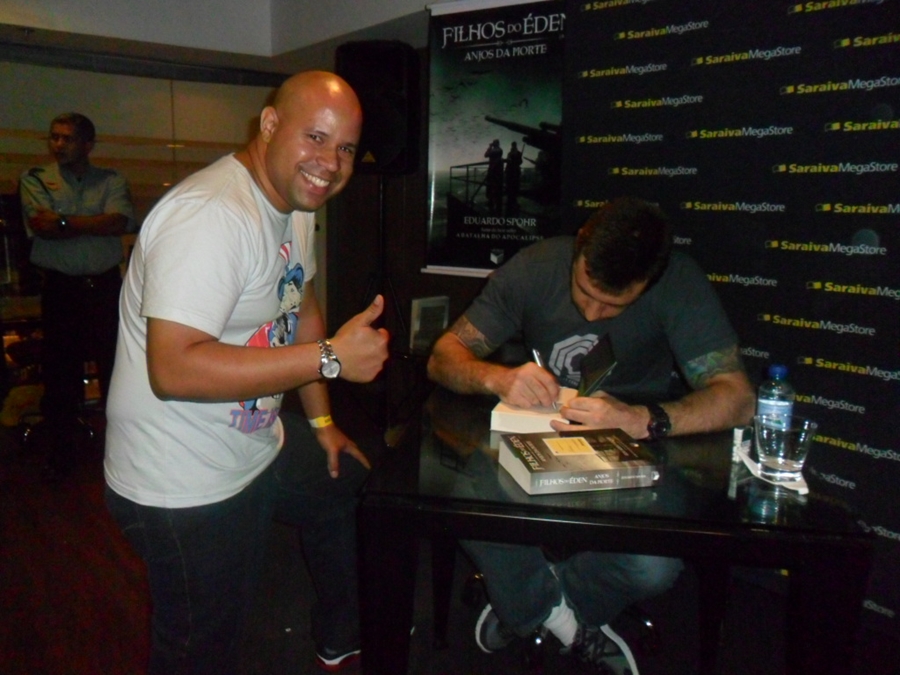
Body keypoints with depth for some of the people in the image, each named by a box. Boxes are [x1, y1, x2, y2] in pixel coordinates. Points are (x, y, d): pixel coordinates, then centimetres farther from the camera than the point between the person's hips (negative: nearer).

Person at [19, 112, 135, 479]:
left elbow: (122, 222, -11)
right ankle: (60, 451, 17)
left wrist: (65, 221, -12)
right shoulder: (35, 179, 8)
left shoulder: (112, 180, 7)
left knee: (114, 364, 4)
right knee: (60, 370, 4)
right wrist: (97, 223, -8)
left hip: (106, 285, 0)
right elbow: (41, 227, -8)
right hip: (60, 288, 0)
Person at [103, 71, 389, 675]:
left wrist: (322, 421, 15)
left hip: (258, 455, 9)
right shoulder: (210, 216, -28)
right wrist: (331, 358, -32)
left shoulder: (297, 201, 3)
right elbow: (173, 369, -35)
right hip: (183, 490, -9)